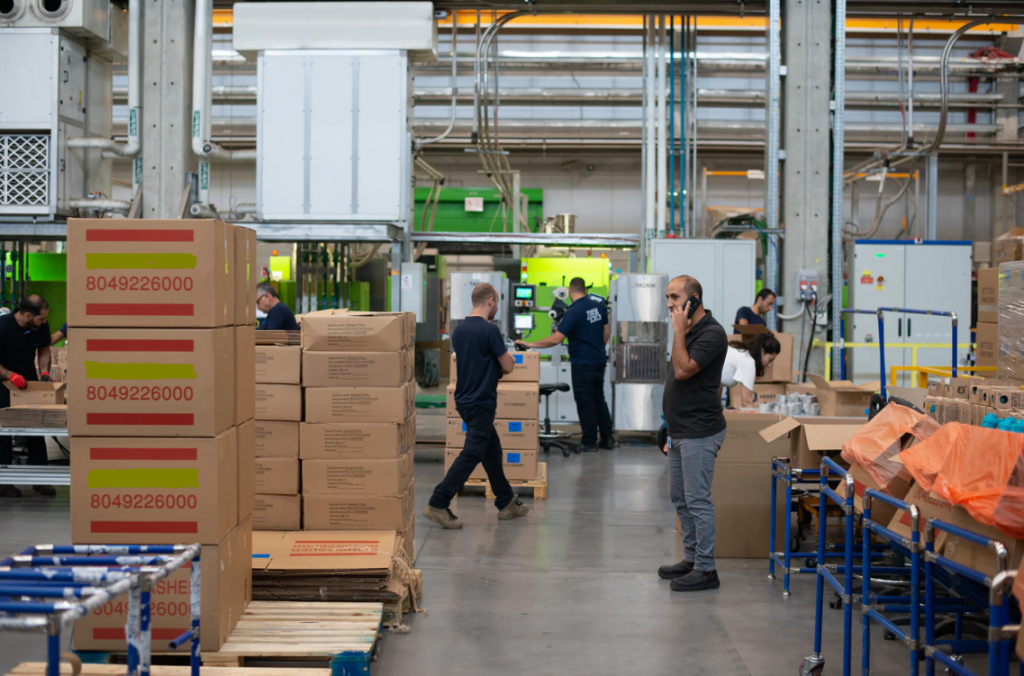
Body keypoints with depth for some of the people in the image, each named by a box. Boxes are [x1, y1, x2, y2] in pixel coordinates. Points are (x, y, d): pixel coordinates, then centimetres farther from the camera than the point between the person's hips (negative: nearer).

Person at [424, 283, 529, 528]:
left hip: (465, 400, 9)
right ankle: (437, 505, -8)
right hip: (481, 402, -9)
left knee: (492, 451, 16)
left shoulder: (459, 330, 8)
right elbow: (507, 367, -10)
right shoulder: (490, 330, -17)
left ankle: (506, 503, 23)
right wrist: (507, 358, 10)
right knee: (471, 455, -6)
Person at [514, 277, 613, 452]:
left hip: (583, 363, -7)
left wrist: (530, 345, -20)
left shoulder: (573, 312, -20)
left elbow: (556, 339, -25)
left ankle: (589, 442, 6)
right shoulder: (599, 305, 2)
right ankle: (607, 439, 18)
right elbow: (607, 331, 12)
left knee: (584, 402, 2)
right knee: (599, 399, 16)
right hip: (599, 360, 7)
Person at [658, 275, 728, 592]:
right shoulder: (689, 331, 15)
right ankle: (691, 559, 25)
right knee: (680, 498, 15)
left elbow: (683, 369, -25)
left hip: (700, 432, -10)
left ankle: (706, 569, -1)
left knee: (698, 501, -7)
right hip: (680, 432, 10)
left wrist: (678, 330, -19)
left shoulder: (712, 333, -16)